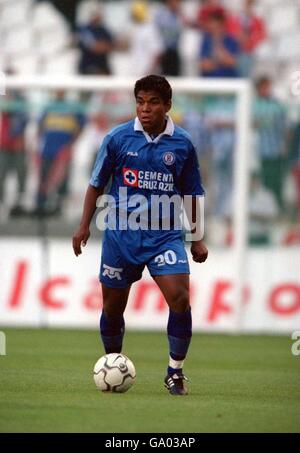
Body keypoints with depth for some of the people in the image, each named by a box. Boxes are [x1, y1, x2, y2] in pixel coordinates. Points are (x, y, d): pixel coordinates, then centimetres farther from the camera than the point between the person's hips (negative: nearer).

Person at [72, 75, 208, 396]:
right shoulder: (118, 138, -3)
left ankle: (175, 371, -2)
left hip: (165, 234, 0)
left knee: (179, 298, -16)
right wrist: (84, 225, 1)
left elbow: (192, 194, 10)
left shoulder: (182, 144, -1)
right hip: (121, 234, 0)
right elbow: (97, 184, 6)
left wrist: (197, 238, 10)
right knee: (113, 306, 9)